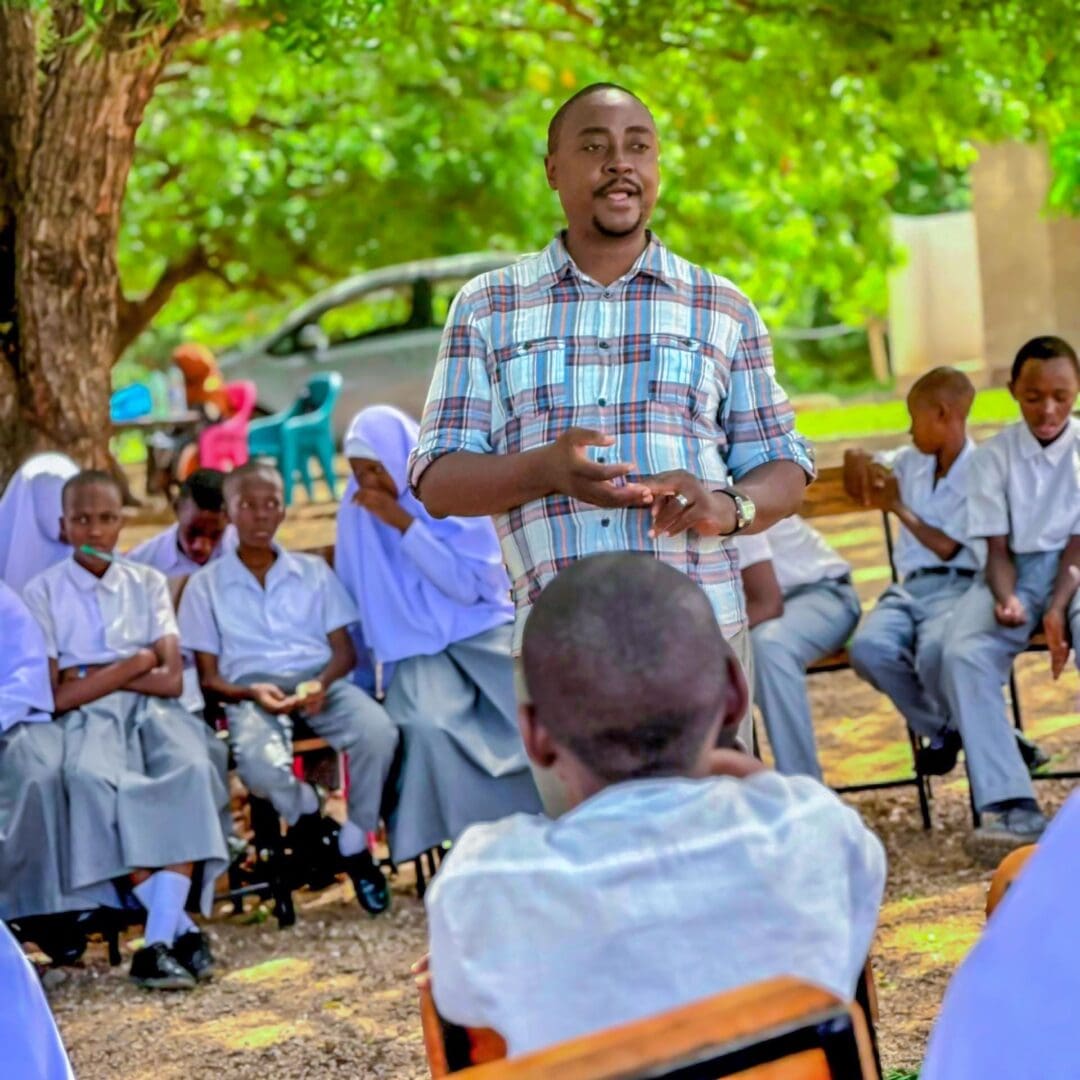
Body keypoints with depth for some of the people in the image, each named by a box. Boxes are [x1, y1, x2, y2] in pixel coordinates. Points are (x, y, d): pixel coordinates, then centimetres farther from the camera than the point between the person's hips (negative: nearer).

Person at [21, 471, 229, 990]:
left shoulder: (148, 583, 16)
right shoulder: (43, 592, 7)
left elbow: (170, 679, 4)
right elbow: (57, 697, -2)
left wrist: (93, 677, -4)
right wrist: (136, 664, -1)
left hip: (152, 711, 2)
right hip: (87, 718, -2)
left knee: (190, 769, -33)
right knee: (91, 778, -38)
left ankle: (160, 938, -39)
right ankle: (181, 927, -31)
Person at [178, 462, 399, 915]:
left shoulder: (314, 571, 19)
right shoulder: (205, 585, 12)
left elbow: (344, 649, 12)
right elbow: (209, 677, 7)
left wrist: (322, 682, -11)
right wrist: (251, 693, -15)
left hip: (320, 679, 2)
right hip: (251, 689, -2)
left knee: (378, 733, -32)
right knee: (258, 762, -39)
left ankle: (354, 844, -11)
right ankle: (311, 820, -5)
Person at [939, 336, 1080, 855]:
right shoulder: (994, 456, 5)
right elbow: (997, 548, 1)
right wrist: (1006, 599, -21)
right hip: (1017, 572, 2)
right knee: (963, 653, -28)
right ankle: (1010, 805, -36)